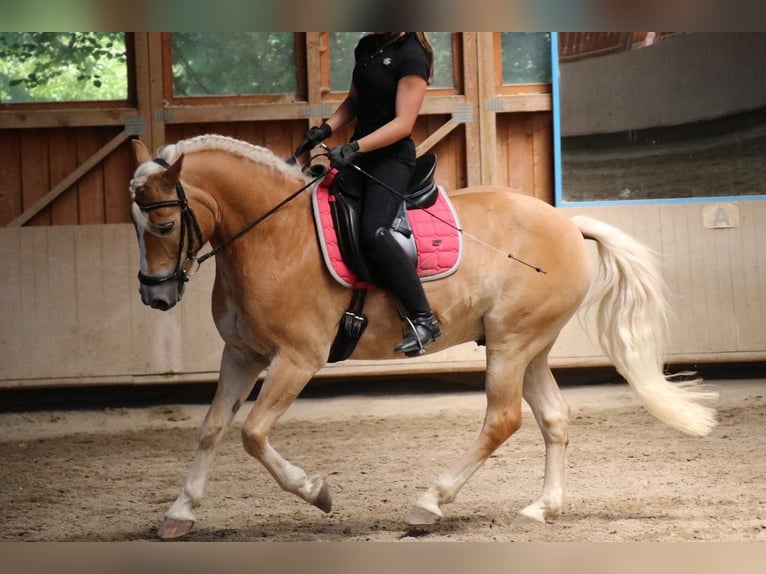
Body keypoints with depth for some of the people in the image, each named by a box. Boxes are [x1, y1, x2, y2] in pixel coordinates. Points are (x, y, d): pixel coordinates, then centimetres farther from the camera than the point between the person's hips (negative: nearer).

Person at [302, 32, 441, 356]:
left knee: (373, 232, -28)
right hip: (359, 154, 9)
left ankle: (423, 320, -22)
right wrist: (327, 128, 2)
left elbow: (403, 123, -18)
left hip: (393, 157, -9)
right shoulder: (367, 47, 10)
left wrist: (354, 149, -26)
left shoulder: (411, 56, -14)